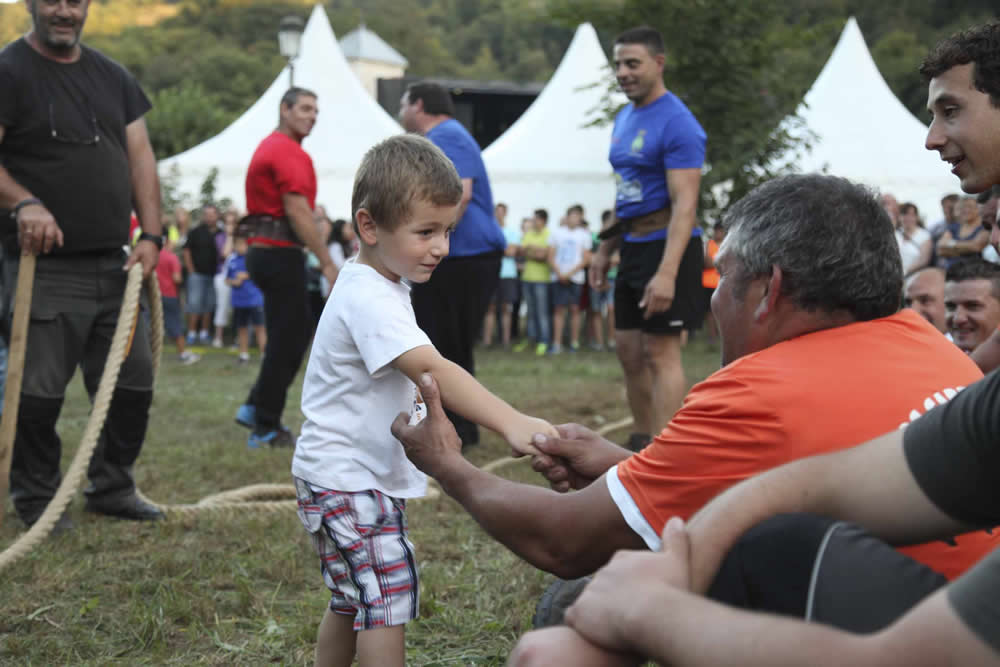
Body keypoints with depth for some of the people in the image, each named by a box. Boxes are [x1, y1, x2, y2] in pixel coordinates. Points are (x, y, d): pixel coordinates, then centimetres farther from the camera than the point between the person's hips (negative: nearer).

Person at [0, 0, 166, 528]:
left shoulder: (112, 77, 15)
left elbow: (140, 158, 12)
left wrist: (150, 235, 1)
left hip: (114, 266, 6)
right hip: (45, 267, -6)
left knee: (133, 382, 10)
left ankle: (111, 487, 25)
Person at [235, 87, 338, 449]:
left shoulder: (269, 147, 20)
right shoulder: (289, 152, -13)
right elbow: (297, 211, -21)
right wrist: (327, 262, -20)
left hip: (263, 250, 10)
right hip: (280, 253, -10)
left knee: (294, 337, 16)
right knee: (286, 341, -4)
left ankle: (256, 408, 17)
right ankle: (266, 428, 1)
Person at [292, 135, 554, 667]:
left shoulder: (381, 288, 10)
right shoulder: (368, 298, -24)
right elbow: (431, 369, -37)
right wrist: (512, 424, -45)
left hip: (370, 475, 10)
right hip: (346, 478, -10)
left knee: (352, 598, 19)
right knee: (388, 594, -15)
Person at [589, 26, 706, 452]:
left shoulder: (677, 124, -15)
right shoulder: (624, 118, 13)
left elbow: (684, 205, -21)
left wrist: (667, 273, -29)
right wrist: (605, 250, 20)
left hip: (666, 245, -9)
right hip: (633, 245, 9)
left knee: (661, 353, -8)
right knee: (629, 350, 13)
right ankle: (642, 440, 24)